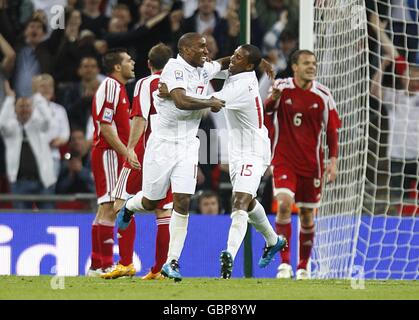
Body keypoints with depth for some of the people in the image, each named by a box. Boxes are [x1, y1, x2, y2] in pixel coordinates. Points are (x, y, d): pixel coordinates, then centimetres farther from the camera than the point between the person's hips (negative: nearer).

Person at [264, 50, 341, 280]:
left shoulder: (323, 95, -3)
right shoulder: (282, 87, -4)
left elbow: (332, 130, 2)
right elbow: (267, 108, -5)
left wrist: (333, 161, -7)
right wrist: (272, 98, -28)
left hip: (311, 162, 1)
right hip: (284, 159, -1)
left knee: (307, 215, 7)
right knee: (284, 203, -21)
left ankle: (303, 266, 22)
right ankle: (284, 262, -17)